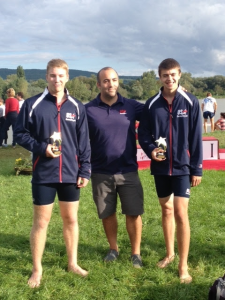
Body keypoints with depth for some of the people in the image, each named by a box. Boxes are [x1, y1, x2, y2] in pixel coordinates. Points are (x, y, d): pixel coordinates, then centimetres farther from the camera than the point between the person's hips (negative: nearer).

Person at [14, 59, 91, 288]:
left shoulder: (77, 107, 5)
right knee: (41, 221, 5)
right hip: (43, 174, -2)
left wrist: (85, 170, 1)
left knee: (71, 219, 12)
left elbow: (84, 142, 6)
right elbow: (20, 134, 0)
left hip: (70, 173, 3)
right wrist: (41, 148, -15)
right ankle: (37, 269, 19)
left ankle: (72, 263, 28)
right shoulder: (32, 104, -3)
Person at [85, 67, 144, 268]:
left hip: (128, 171, 0)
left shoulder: (132, 106, -1)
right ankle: (113, 249, 34)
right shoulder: (88, 110, -3)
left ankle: (136, 253, 19)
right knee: (107, 214, 13)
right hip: (101, 173, 0)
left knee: (134, 213, 3)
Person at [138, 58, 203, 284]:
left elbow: (196, 138, -3)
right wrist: (150, 150, -14)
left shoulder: (190, 103, -4)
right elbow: (143, 133, 6)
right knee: (166, 210, 15)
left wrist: (196, 168, -4)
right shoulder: (151, 104, 1)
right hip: (160, 167, 3)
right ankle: (170, 253, 33)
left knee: (181, 213, -7)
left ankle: (183, 266, 3)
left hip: (182, 167, -3)